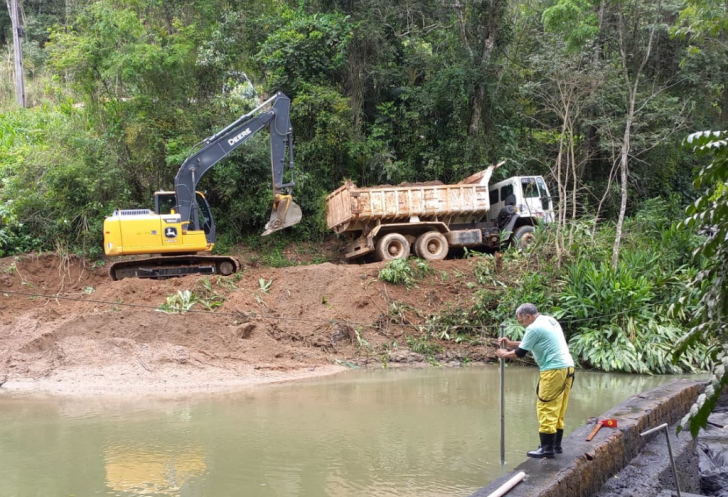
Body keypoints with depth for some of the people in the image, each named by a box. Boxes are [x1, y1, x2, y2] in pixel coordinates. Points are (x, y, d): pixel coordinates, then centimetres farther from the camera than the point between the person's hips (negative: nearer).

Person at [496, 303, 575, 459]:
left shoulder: (534, 328, -11)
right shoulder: (550, 321, 17)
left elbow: (521, 353, -4)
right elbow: (530, 344, 26)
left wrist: (505, 354, 12)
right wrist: (511, 343, 22)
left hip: (554, 370, -10)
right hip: (567, 367, 10)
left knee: (546, 408, -5)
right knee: (557, 409, 15)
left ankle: (547, 448, -3)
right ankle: (556, 445, 19)